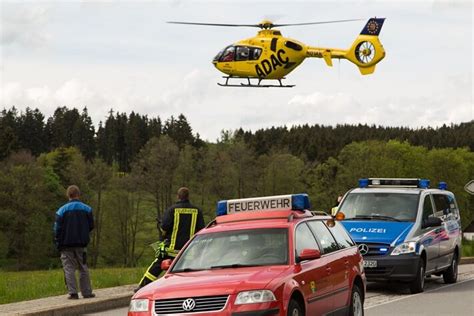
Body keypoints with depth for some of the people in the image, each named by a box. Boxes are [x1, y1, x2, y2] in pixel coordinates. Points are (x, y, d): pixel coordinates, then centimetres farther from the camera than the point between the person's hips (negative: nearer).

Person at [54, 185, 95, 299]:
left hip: (66, 244, -2)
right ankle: (87, 292, 11)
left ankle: (73, 292, -7)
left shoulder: (62, 210, -5)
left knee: (69, 269, 1)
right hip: (81, 244, 2)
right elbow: (91, 226, 7)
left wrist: (58, 244, 4)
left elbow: (57, 229, -5)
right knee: (83, 268, 11)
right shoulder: (86, 209, 1)